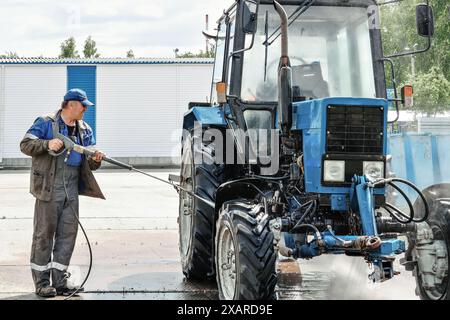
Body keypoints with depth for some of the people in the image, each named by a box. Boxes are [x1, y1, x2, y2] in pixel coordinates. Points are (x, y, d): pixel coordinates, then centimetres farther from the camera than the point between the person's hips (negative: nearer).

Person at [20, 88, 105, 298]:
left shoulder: (85, 130, 13)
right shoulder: (45, 123, -4)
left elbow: (89, 164, 15)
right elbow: (25, 145, -9)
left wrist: (95, 160, -9)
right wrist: (48, 144, -24)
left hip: (72, 191, 6)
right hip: (49, 188, -6)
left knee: (68, 234, 5)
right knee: (44, 233, 0)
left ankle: (59, 282, 12)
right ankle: (41, 283, 8)